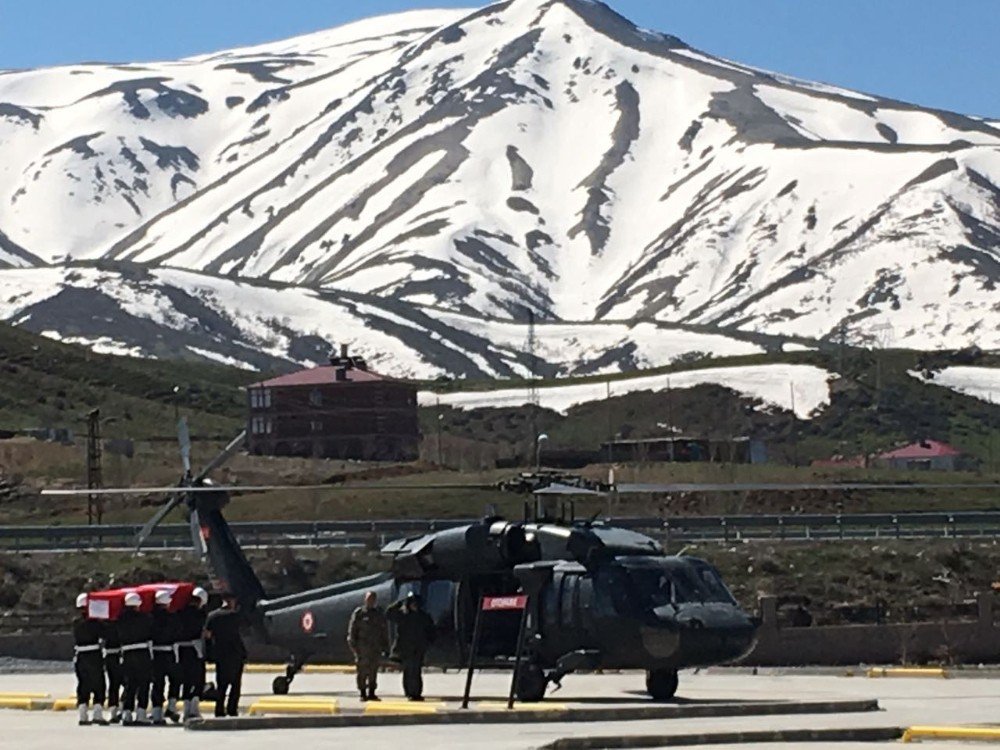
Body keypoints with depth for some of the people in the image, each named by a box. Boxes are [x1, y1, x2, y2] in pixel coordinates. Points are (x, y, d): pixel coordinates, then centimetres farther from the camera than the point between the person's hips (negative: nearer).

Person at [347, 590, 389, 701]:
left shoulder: (380, 613, 14)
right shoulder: (358, 613, 0)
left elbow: (385, 631, 18)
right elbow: (352, 630, -1)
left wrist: (385, 646, 12)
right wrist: (353, 645, -8)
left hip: (376, 647, 4)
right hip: (362, 647, -4)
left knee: (373, 671, 4)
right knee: (362, 670, -3)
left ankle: (371, 693, 10)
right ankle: (363, 693, 2)